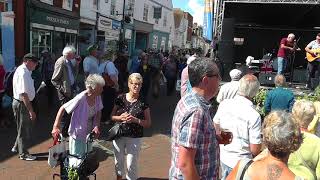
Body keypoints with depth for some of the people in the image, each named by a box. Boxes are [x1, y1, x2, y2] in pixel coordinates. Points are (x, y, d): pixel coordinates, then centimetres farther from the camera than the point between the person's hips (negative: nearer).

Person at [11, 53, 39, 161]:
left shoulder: (23, 70, 8)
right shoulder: (23, 73, -24)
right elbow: (23, 94, -29)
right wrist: (31, 110, -27)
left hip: (20, 103, 10)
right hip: (22, 104, -10)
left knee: (24, 127, 24)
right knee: (24, 129, 6)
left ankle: (17, 147, 41)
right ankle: (23, 154, 22)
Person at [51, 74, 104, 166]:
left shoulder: (97, 97, -10)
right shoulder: (80, 99, -28)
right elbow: (62, 109, -21)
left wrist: (97, 126, -10)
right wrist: (56, 127, -24)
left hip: (89, 135, 6)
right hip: (77, 135, -6)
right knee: (76, 162, 6)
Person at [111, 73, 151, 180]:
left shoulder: (143, 102, -6)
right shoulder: (121, 98, -2)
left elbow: (148, 123, -4)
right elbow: (112, 116, 5)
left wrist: (136, 120, -20)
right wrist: (120, 117, -16)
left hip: (134, 138, -2)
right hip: (118, 136, 3)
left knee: (131, 164, 3)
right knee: (118, 161, 19)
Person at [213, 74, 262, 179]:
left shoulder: (224, 104, -11)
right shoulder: (254, 116, -25)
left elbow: (215, 127, 5)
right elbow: (255, 150, -20)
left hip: (223, 157, 5)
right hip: (240, 163, -4)